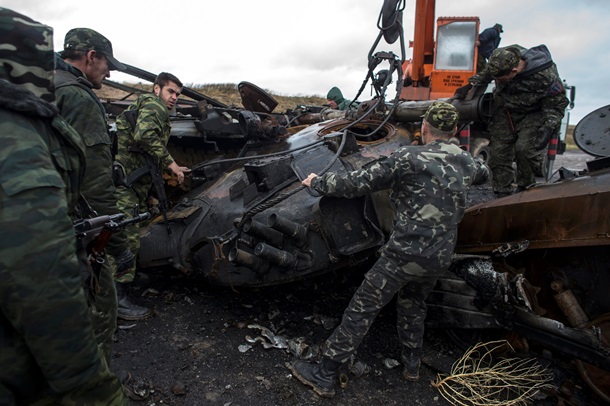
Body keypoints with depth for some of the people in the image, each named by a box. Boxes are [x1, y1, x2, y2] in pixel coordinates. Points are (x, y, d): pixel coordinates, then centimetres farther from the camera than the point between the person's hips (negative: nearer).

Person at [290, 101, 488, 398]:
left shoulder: (410, 157, -14)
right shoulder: (467, 163, 6)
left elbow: (360, 183, -12)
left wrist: (318, 182, 1)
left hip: (404, 253, -7)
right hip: (440, 259, 7)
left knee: (362, 309, 2)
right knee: (413, 304, 31)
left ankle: (325, 376, 11)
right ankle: (412, 365, 44)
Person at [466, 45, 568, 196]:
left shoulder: (546, 76, -30)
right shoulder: (502, 58, -17)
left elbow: (557, 104, -16)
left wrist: (548, 128, -25)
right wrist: (472, 83, -2)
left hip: (531, 114, -4)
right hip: (504, 113, 5)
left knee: (525, 149, -25)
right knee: (498, 152, 1)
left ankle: (525, 188, -2)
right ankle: (503, 194, 13)